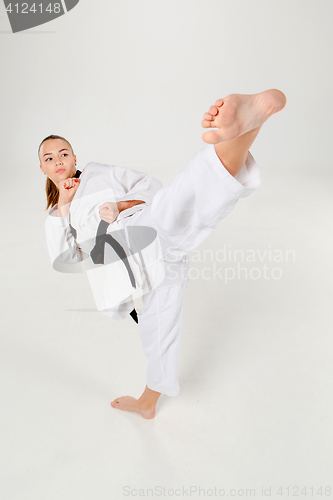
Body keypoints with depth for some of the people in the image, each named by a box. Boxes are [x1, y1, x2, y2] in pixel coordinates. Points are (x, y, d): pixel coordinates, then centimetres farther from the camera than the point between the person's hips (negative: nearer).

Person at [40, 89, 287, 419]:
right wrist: (63, 206, 6)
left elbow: (149, 185, 13)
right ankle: (147, 403, 43)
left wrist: (120, 205, -5)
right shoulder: (58, 215, 30)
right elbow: (65, 258, 14)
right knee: (156, 332, 17)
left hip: (147, 229, -4)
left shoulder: (98, 173, 20)